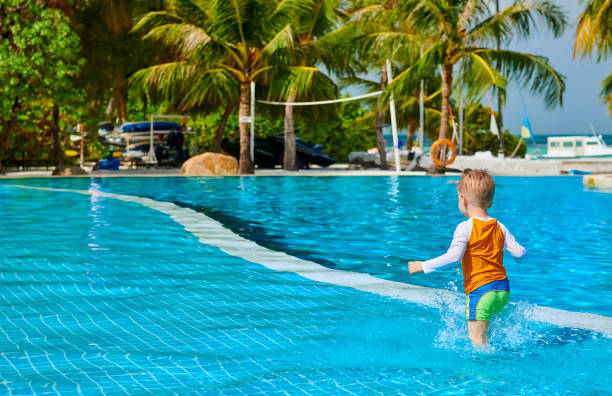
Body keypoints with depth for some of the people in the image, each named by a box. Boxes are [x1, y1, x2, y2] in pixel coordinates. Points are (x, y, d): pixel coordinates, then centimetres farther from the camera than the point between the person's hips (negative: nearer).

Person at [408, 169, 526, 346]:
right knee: (484, 335, 26)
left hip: (480, 291, -7)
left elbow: (453, 256, -23)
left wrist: (424, 266, -18)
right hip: (503, 288, 7)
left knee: (477, 341, -2)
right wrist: (521, 252, 33)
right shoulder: (500, 227, 7)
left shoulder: (465, 228, -12)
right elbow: (519, 252, 7)